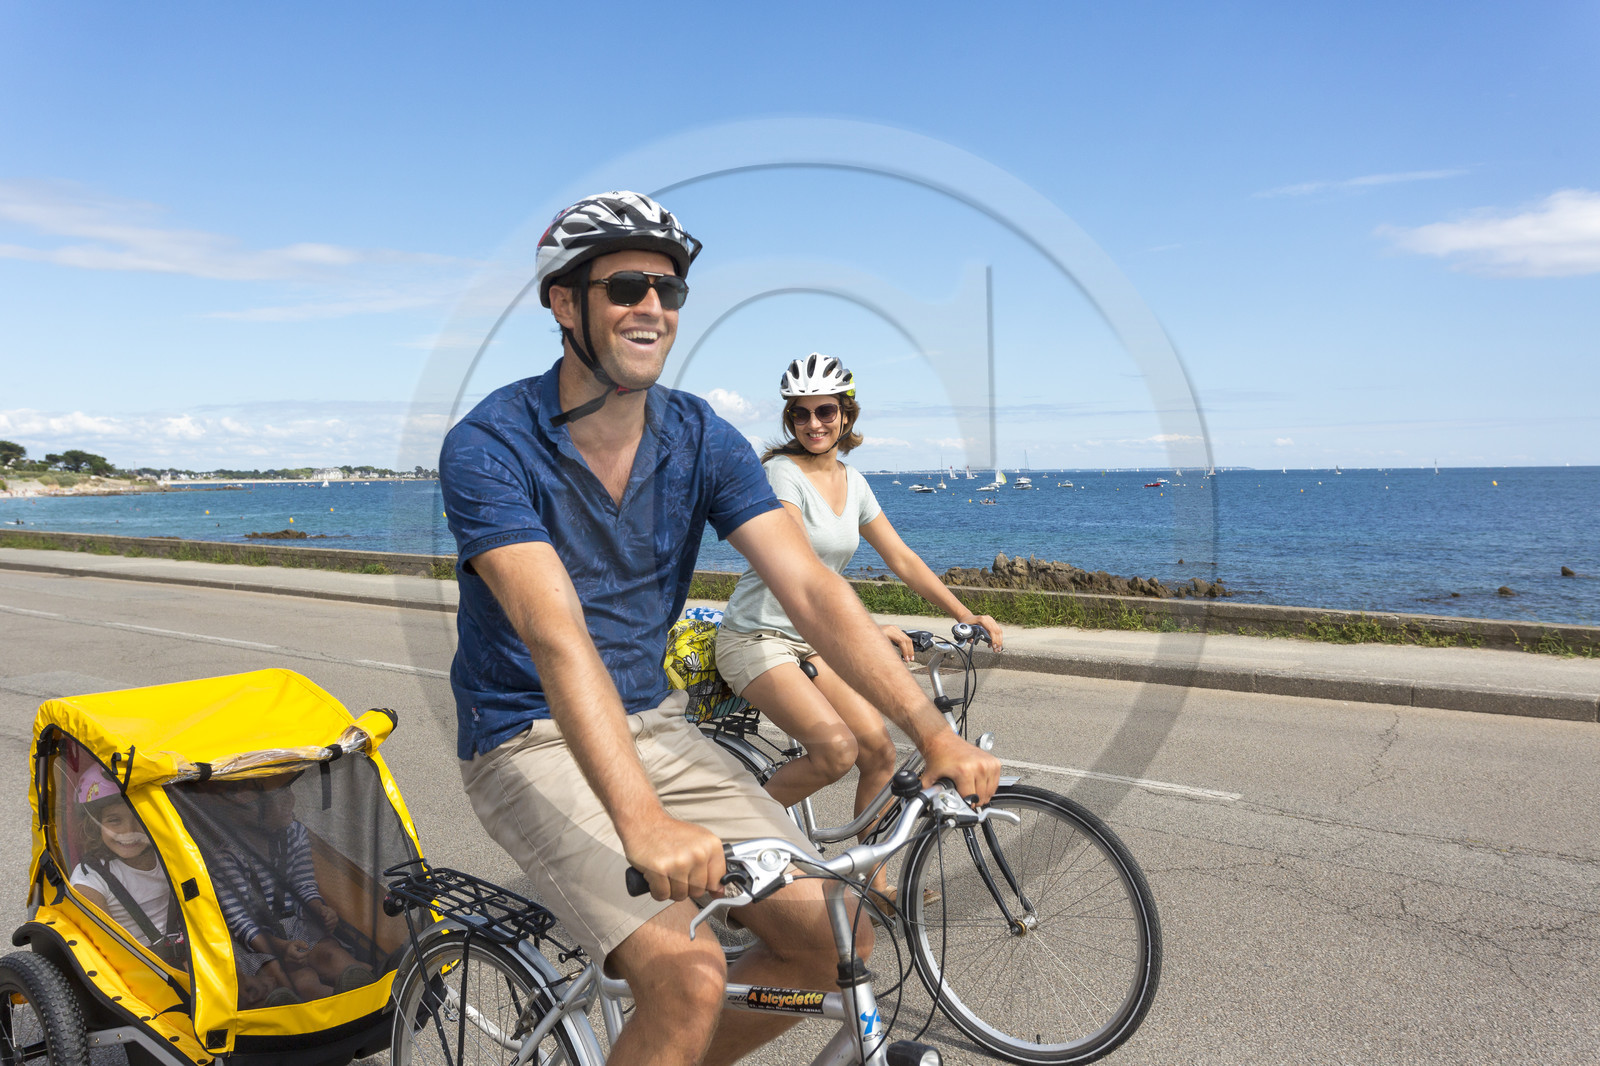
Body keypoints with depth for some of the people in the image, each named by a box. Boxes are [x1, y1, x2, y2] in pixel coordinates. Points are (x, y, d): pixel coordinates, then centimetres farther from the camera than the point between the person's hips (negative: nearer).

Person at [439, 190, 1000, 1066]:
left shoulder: (701, 438, -1)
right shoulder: (489, 445, -17)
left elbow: (810, 588, -10)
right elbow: (557, 636, -31)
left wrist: (934, 732, -19)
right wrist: (642, 821, -43)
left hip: (653, 725, 6)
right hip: (534, 742, -5)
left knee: (837, 939, -3)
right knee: (689, 976, -24)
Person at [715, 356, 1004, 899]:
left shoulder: (851, 481, 7)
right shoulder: (782, 471, -16)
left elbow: (902, 559, 9)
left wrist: (968, 617, 2)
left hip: (813, 639, 7)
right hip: (758, 637, -7)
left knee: (879, 749, -4)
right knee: (837, 749, -25)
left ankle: (875, 881, 14)